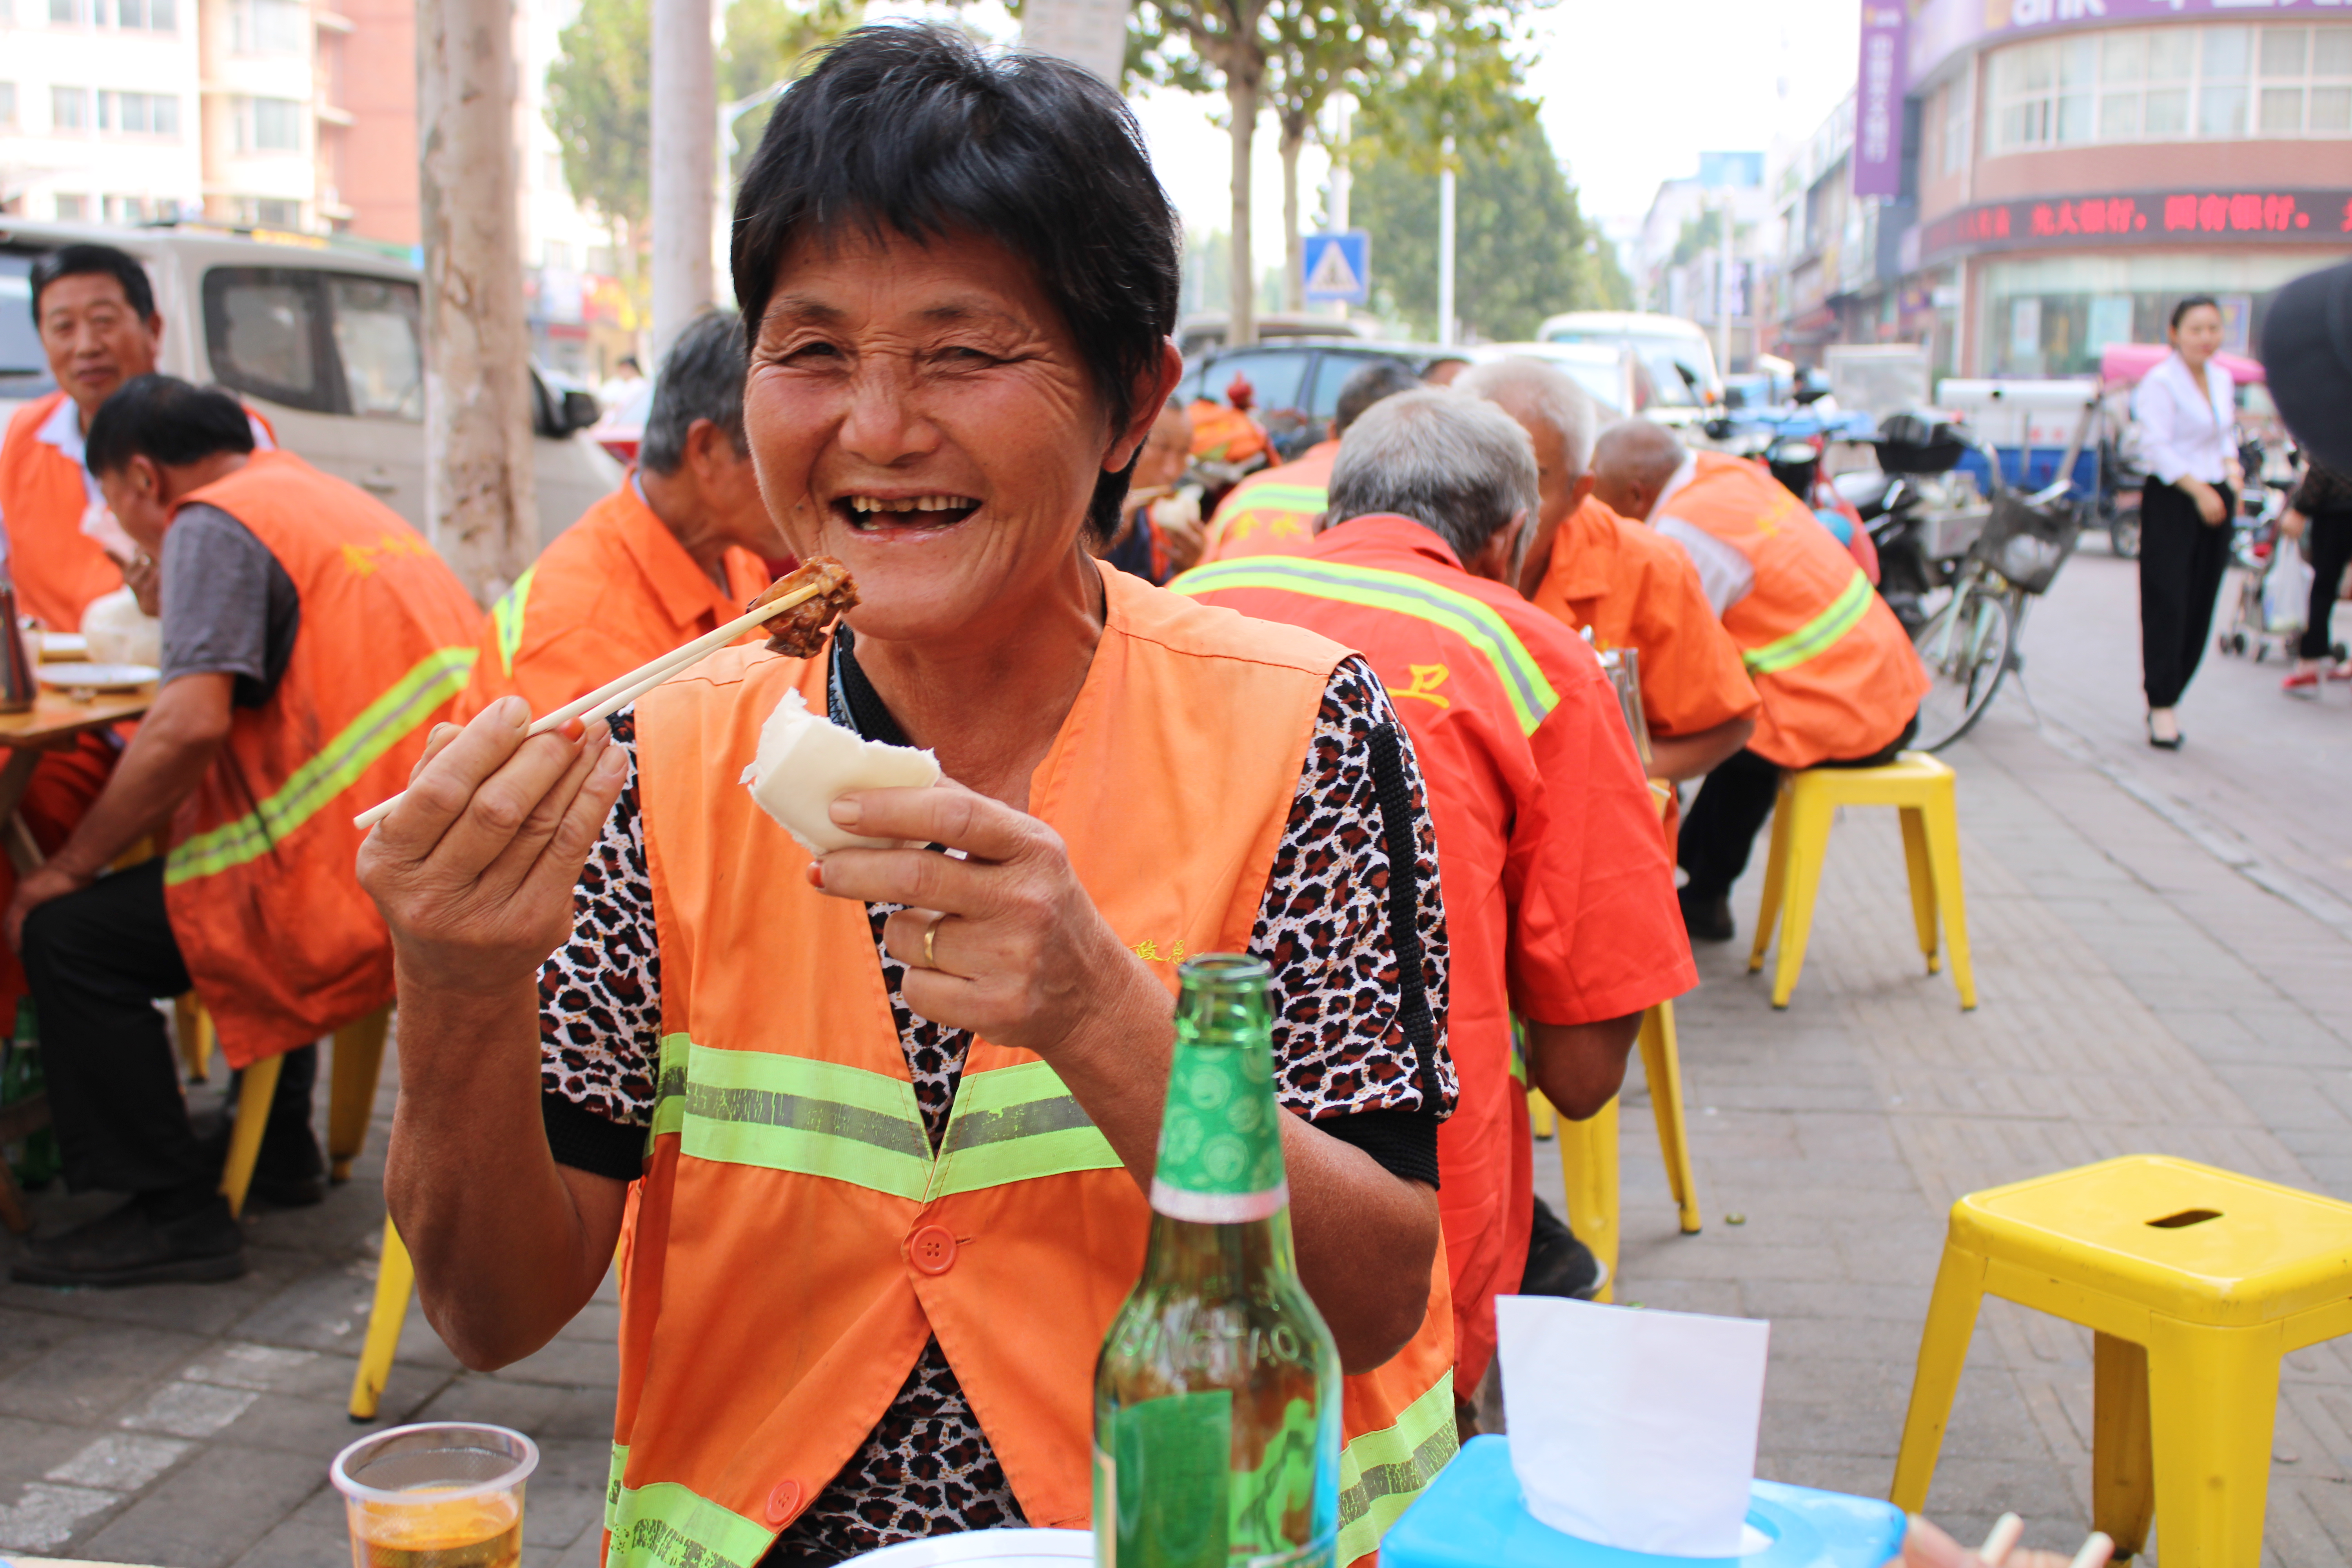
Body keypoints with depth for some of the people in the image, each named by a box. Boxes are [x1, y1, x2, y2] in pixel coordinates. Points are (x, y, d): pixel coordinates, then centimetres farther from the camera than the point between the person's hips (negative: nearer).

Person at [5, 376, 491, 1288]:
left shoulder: (214, 521, -5)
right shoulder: (340, 503, 23)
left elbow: (193, 726, -18)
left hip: (367, 880, -10)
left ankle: (175, 1216, 2)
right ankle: (277, 1147, 41)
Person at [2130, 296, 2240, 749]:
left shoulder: (2223, 380, 13)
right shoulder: (2160, 382, -9)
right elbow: (2158, 448, -15)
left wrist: (2233, 472, 3)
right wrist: (2199, 490, -19)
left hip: (2215, 498, 7)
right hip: (2171, 500, -7)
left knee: (2200, 605, 6)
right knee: (2166, 605, -8)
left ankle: (2166, 698, 15)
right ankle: (2162, 707, -5)